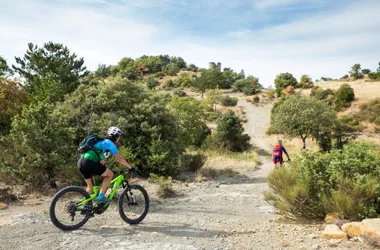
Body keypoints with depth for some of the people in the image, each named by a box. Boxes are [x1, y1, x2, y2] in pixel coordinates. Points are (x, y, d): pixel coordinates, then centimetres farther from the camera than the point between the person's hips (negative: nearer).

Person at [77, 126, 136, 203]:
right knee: (110, 174, 4)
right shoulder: (109, 143, 2)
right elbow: (119, 158, 2)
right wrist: (131, 168, 8)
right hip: (89, 162, -9)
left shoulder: (103, 142, 28)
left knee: (90, 186, 22)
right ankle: (101, 197, 1)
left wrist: (105, 169, 40)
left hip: (80, 162, 9)